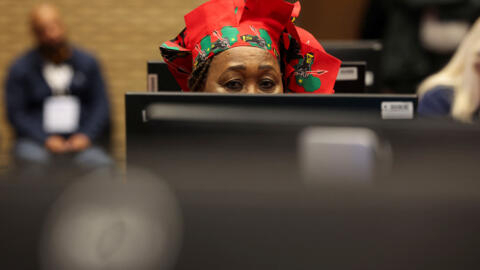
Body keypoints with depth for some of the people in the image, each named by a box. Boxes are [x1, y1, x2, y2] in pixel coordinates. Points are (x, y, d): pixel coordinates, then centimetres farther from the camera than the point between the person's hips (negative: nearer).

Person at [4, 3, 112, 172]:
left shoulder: (87, 63, 13)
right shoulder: (20, 69, 7)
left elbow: (101, 105, 11)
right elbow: (16, 113, 3)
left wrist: (87, 136, -7)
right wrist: (45, 140, -12)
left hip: (80, 141, 1)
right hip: (36, 142, -1)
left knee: (101, 164, -32)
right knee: (32, 158, -37)